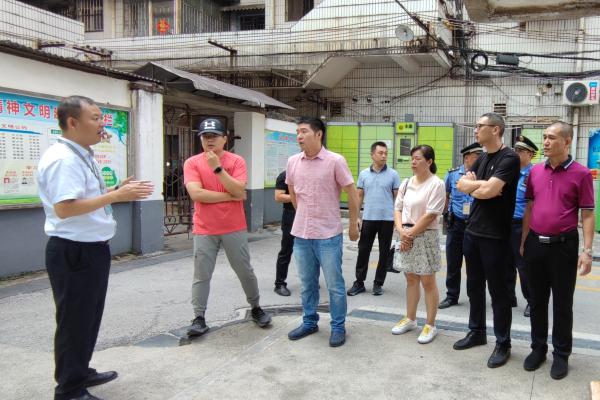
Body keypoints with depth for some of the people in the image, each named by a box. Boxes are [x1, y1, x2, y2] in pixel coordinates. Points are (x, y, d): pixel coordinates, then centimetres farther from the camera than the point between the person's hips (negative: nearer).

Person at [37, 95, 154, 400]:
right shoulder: (62, 159, -20)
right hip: (73, 252, -10)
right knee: (75, 321, 3)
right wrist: (116, 196, -27)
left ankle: (81, 372, 39)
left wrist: (117, 191, 6)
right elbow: (64, 207, -29)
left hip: (93, 248, 10)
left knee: (89, 317, 22)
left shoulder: (83, 156, 13)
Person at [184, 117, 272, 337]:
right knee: (201, 276, 3)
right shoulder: (192, 163, -2)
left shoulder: (236, 161, -2)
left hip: (234, 229, 0)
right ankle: (199, 318, 13)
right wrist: (230, 196, -13)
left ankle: (256, 308, 30)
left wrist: (218, 168, -22)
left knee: (245, 272, 12)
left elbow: (239, 191, -16)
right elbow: (196, 193, -15)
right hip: (204, 230, 0)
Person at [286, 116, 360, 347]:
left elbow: (352, 194, -5)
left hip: (328, 234, -4)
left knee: (334, 284, 5)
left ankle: (338, 327, 20)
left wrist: (353, 225, 0)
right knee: (307, 283, 16)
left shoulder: (335, 161, -12)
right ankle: (309, 322, 31)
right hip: (301, 234, 5)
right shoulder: (293, 162, 2)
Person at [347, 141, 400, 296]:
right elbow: (359, 196, 9)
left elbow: (397, 198, 2)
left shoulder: (393, 174, 0)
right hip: (368, 219, 1)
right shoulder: (363, 174, 5)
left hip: (387, 219, -1)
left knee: (384, 253, 7)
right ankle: (359, 282, 15)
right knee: (363, 251, 5)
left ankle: (378, 283, 18)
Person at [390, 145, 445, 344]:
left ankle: (430, 325, 12)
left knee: (428, 282, 2)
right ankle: (410, 319, 27)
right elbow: (398, 209, 9)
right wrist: (401, 231, -7)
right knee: (411, 279, 15)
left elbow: (430, 215, -15)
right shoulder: (406, 183, 10)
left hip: (425, 237, -6)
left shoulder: (436, 184, -10)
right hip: (406, 237, 6)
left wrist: (411, 234, -12)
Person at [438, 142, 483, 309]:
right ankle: (452, 296, 19)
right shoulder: (452, 174, 3)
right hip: (456, 224, 1)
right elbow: (445, 196, 17)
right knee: (453, 263, 8)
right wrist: (447, 214, 13)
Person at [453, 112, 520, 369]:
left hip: (495, 235, -8)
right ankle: (476, 332, 31)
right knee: (474, 286, 16)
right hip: (472, 231, 8)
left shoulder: (509, 158, -14)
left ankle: (503, 344, 16)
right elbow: (461, 184, 4)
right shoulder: (481, 159, 12)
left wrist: (473, 185, -5)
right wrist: (482, 186, -12)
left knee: (498, 291, 3)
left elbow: (488, 191, -24)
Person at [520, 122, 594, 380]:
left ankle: (561, 354, 22)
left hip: (563, 245, -4)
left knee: (562, 303, 7)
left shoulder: (581, 174, -7)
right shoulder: (535, 171, 5)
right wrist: (523, 242, 10)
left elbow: (587, 215, -7)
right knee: (537, 300, 13)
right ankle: (538, 347, 28)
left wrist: (587, 250, -13)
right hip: (535, 243, 4)